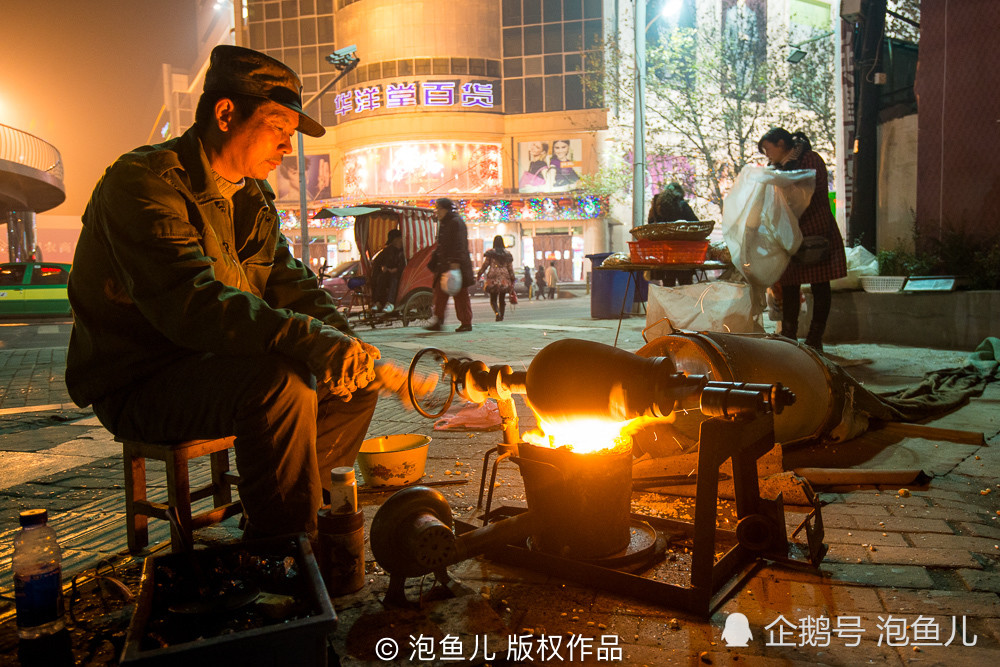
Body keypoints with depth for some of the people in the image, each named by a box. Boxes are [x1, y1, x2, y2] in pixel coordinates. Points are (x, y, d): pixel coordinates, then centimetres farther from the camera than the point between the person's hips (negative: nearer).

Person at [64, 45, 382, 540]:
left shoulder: (253, 198, 11)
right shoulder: (144, 181, -17)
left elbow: (290, 281, 6)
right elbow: (190, 302, -32)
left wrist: (338, 340, -15)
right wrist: (309, 339, -43)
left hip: (217, 367, 8)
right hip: (140, 384, -8)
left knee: (358, 382, -1)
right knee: (281, 383, -33)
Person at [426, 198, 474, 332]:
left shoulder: (456, 222, -10)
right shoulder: (443, 224, 19)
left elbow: (459, 245, -18)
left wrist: (455, 262, -26)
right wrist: (434, 263, 23)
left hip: (456, 266, -9)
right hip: (444, 266, 9)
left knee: (460, 295, -4)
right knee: (439, 293, 5)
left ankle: (466, 323, 3)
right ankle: (437, 322, 7)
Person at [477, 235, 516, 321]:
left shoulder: (490, 253, 0)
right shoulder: (507, 253, 6)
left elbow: (485, 265, 2)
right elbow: (510, 268, 6)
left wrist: (479, 275, 14)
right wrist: (512, 280, 12)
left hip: (493, 278, -2)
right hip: (504, 278, 2)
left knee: (493, 299, 0)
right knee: (502, 299, 10)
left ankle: (497, 312, -25)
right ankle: (501, 316, 10)